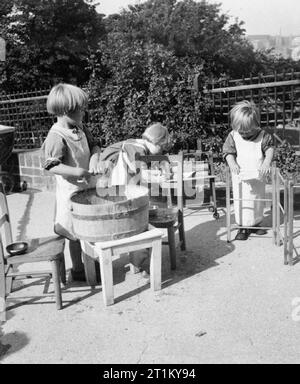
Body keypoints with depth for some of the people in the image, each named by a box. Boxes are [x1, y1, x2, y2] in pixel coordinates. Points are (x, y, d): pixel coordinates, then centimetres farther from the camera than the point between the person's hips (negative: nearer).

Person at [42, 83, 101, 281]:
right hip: (71, 190, -8)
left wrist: (95, 158, -10)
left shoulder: (80, 129, 4)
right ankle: (78, 270, 23)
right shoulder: (56, 136, -21)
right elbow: (51, 166, -25)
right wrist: (78, 172, -35)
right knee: (76, 233, 6)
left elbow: (94, 145, 12)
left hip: (86, 187, 8)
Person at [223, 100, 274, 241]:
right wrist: (232, 163, -25)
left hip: (258, 176, 2)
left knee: (258, 200, 15)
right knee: (241, 202, 1)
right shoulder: (233, 136, -8)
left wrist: (267, 162, -27)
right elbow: (228, 152, -6)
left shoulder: (262, 135, -8)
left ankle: (256, 224, 33)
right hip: (241, 177, -1)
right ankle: (243, 227, 14)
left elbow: (269, 148, -9)